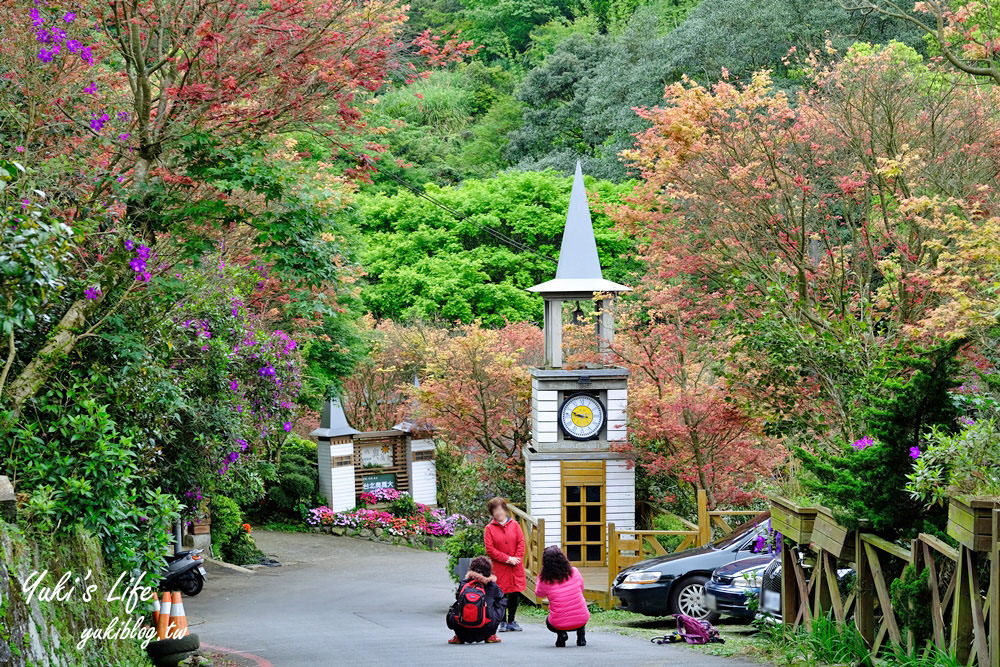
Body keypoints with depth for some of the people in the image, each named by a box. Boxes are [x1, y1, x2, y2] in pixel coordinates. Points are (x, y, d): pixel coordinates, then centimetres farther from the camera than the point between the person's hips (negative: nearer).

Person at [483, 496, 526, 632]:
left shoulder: (514, 524, 7)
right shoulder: (489, 528, 0)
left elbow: (521, 542, 5)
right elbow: (490, 550, -6)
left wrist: (517, 558, -10)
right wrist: (507, 559, -12)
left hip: (515, 567, 2)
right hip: (499, 568, -2)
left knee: (515, 594, 5)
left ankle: (511, 621, 18)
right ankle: (503, 622, 8)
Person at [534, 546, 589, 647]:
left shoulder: (545, 580, -13)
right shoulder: (574, 572, -7)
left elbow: (538, 594, 9)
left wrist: (540, 576, 7)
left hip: (559, 625, -2)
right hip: (581, 620, 2)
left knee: (549, 622, 34)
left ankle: (561, 634, 3)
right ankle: (581, 637, 18)